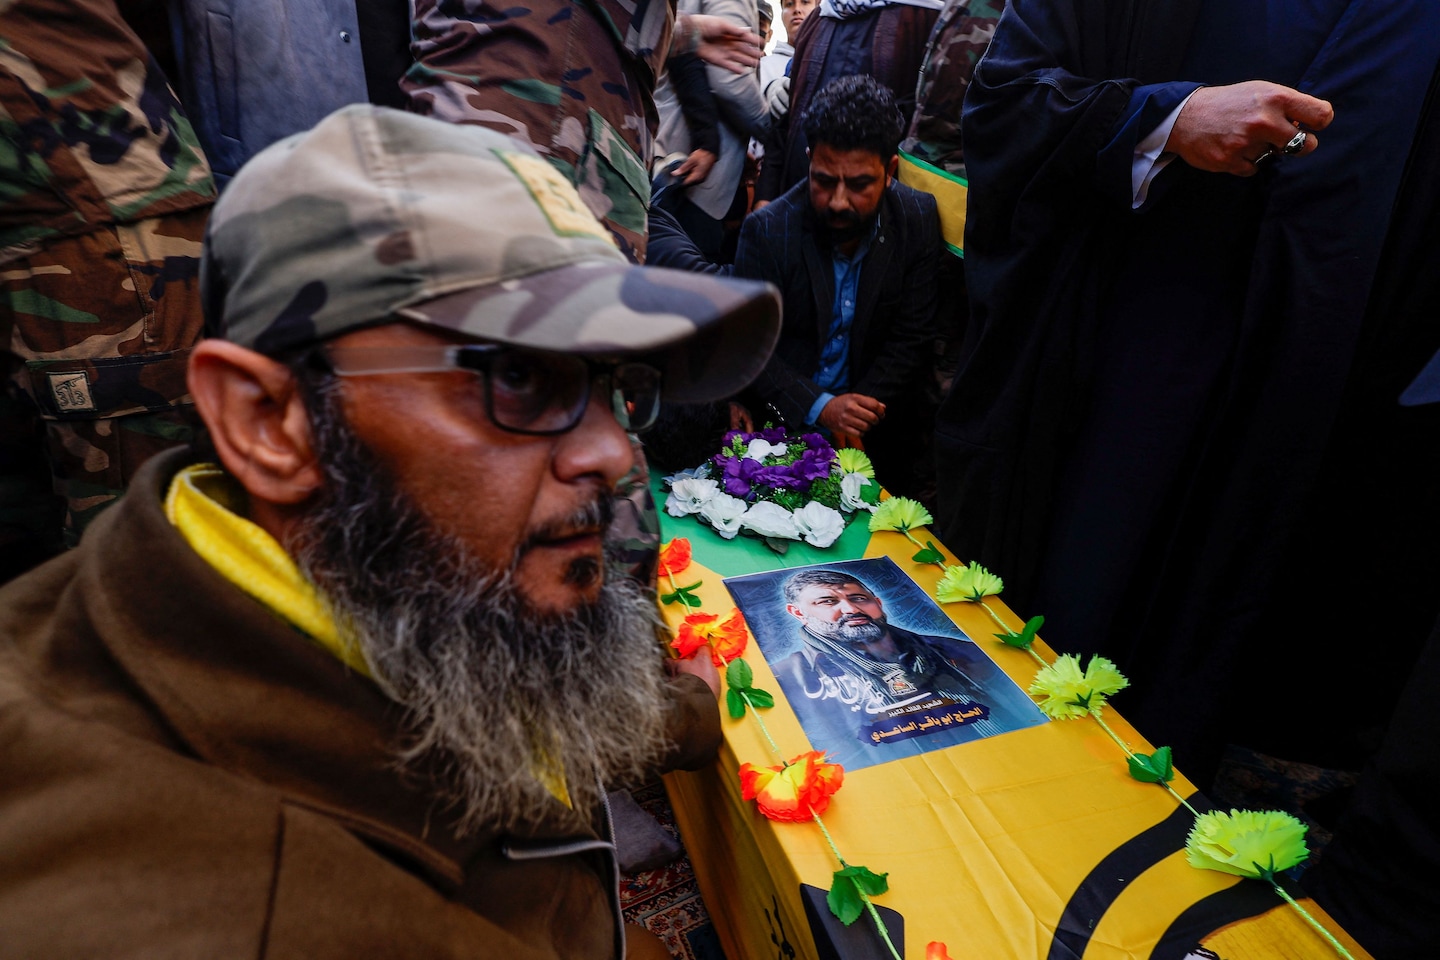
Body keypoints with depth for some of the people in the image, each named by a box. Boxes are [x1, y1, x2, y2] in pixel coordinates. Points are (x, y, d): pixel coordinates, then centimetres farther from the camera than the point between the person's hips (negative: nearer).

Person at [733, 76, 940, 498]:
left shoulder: (918, 220, -5)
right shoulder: (766, 230, -11)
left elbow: (913, 339, -2)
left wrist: (856, 412, -13)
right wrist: (819, 407, -20)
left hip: (874, 433, 2)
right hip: (782, 422, -2)